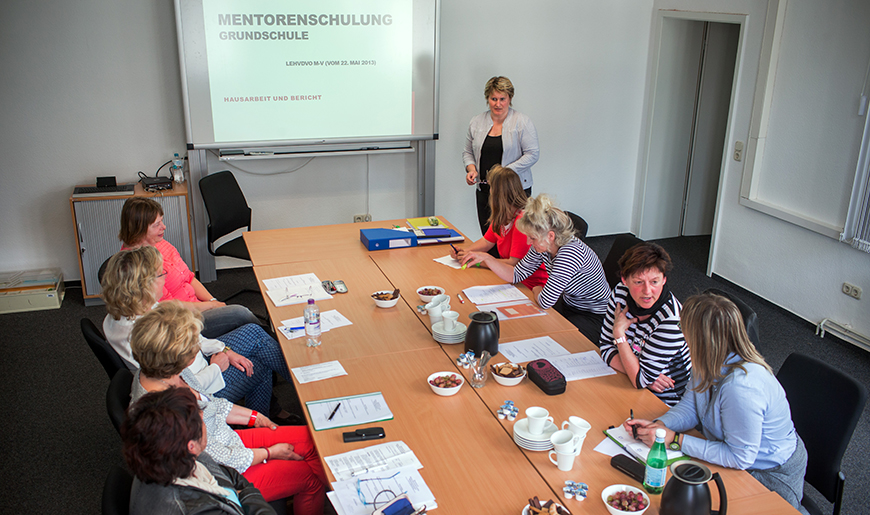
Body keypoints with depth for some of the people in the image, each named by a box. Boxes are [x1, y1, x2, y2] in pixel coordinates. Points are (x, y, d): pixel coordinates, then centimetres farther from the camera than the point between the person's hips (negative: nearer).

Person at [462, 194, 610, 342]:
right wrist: (486, 258, -12)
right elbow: (516, 275, 0)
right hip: (567, 304, 8)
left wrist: (537, 291, -7)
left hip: (593, 317, -8)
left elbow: (546, 302, -30)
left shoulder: (571, 253, -34)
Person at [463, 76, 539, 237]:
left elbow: (532, 155, -8)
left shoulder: (523, 122, -4)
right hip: (484, 189, 4)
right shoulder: (476, 122, 10)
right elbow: (468, 152, 18)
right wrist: (471, 168, -2)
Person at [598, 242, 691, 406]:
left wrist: (619, 332, -20)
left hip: (664, 403, -6)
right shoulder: (621, 293, -9)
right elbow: (606, 348, -3)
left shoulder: (671, 319, -26)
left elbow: (640, 380, -23)